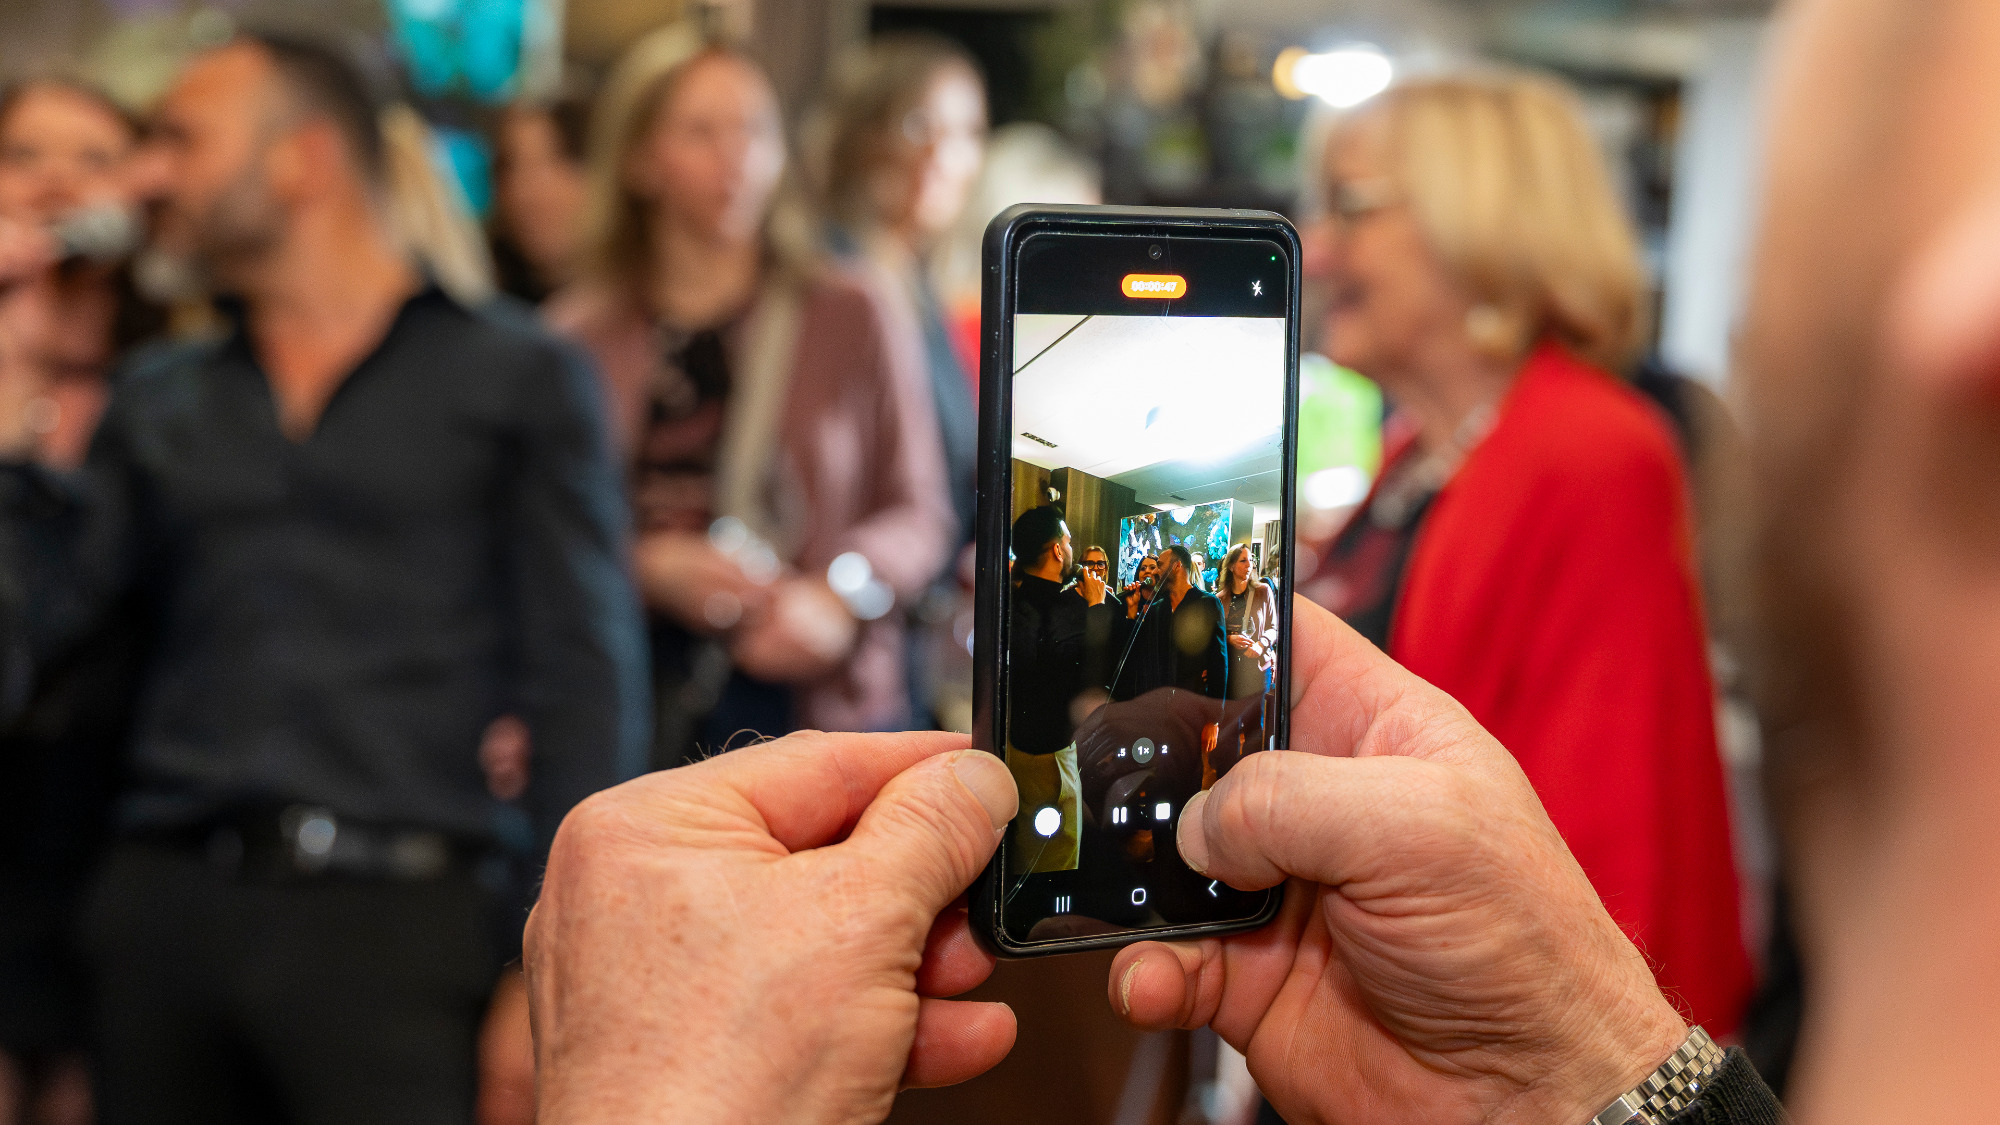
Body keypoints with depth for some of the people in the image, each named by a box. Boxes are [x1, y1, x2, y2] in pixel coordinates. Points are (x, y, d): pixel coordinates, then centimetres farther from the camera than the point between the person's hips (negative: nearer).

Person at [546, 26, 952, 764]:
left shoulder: (852, 319, 7)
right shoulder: (577, 336, 8)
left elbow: (920, 513, 8)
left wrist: (840, 595, -9)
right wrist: (650, 566, -9)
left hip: (820, 700, 0)